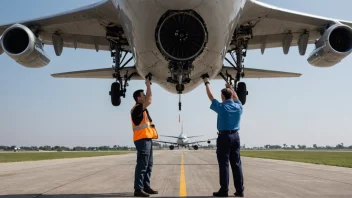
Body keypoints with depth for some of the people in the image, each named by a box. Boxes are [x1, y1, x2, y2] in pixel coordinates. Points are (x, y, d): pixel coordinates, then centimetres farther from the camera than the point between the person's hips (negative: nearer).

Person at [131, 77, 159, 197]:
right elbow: (149, 101, -23)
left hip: (147, 139, 10)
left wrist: (148, 86, 23)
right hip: (142, 140, -10)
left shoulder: (141, 109, 16)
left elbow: (148, 100, 32)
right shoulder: (137, 108, -12)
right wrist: (148, 85, -13)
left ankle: (146, 187, 19)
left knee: (148, 165, 13)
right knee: (142, 165, -10)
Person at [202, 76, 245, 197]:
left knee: (224, 164, -3)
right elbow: (236, 98, 28)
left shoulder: (221, 107, -6)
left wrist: (207, 83, 21)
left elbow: (210, 96, 8)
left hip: (224, 136, -4)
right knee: (236, 163, 7)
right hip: (235, 136, 5)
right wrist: (231, 88, 41)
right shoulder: (238, 107, 4)